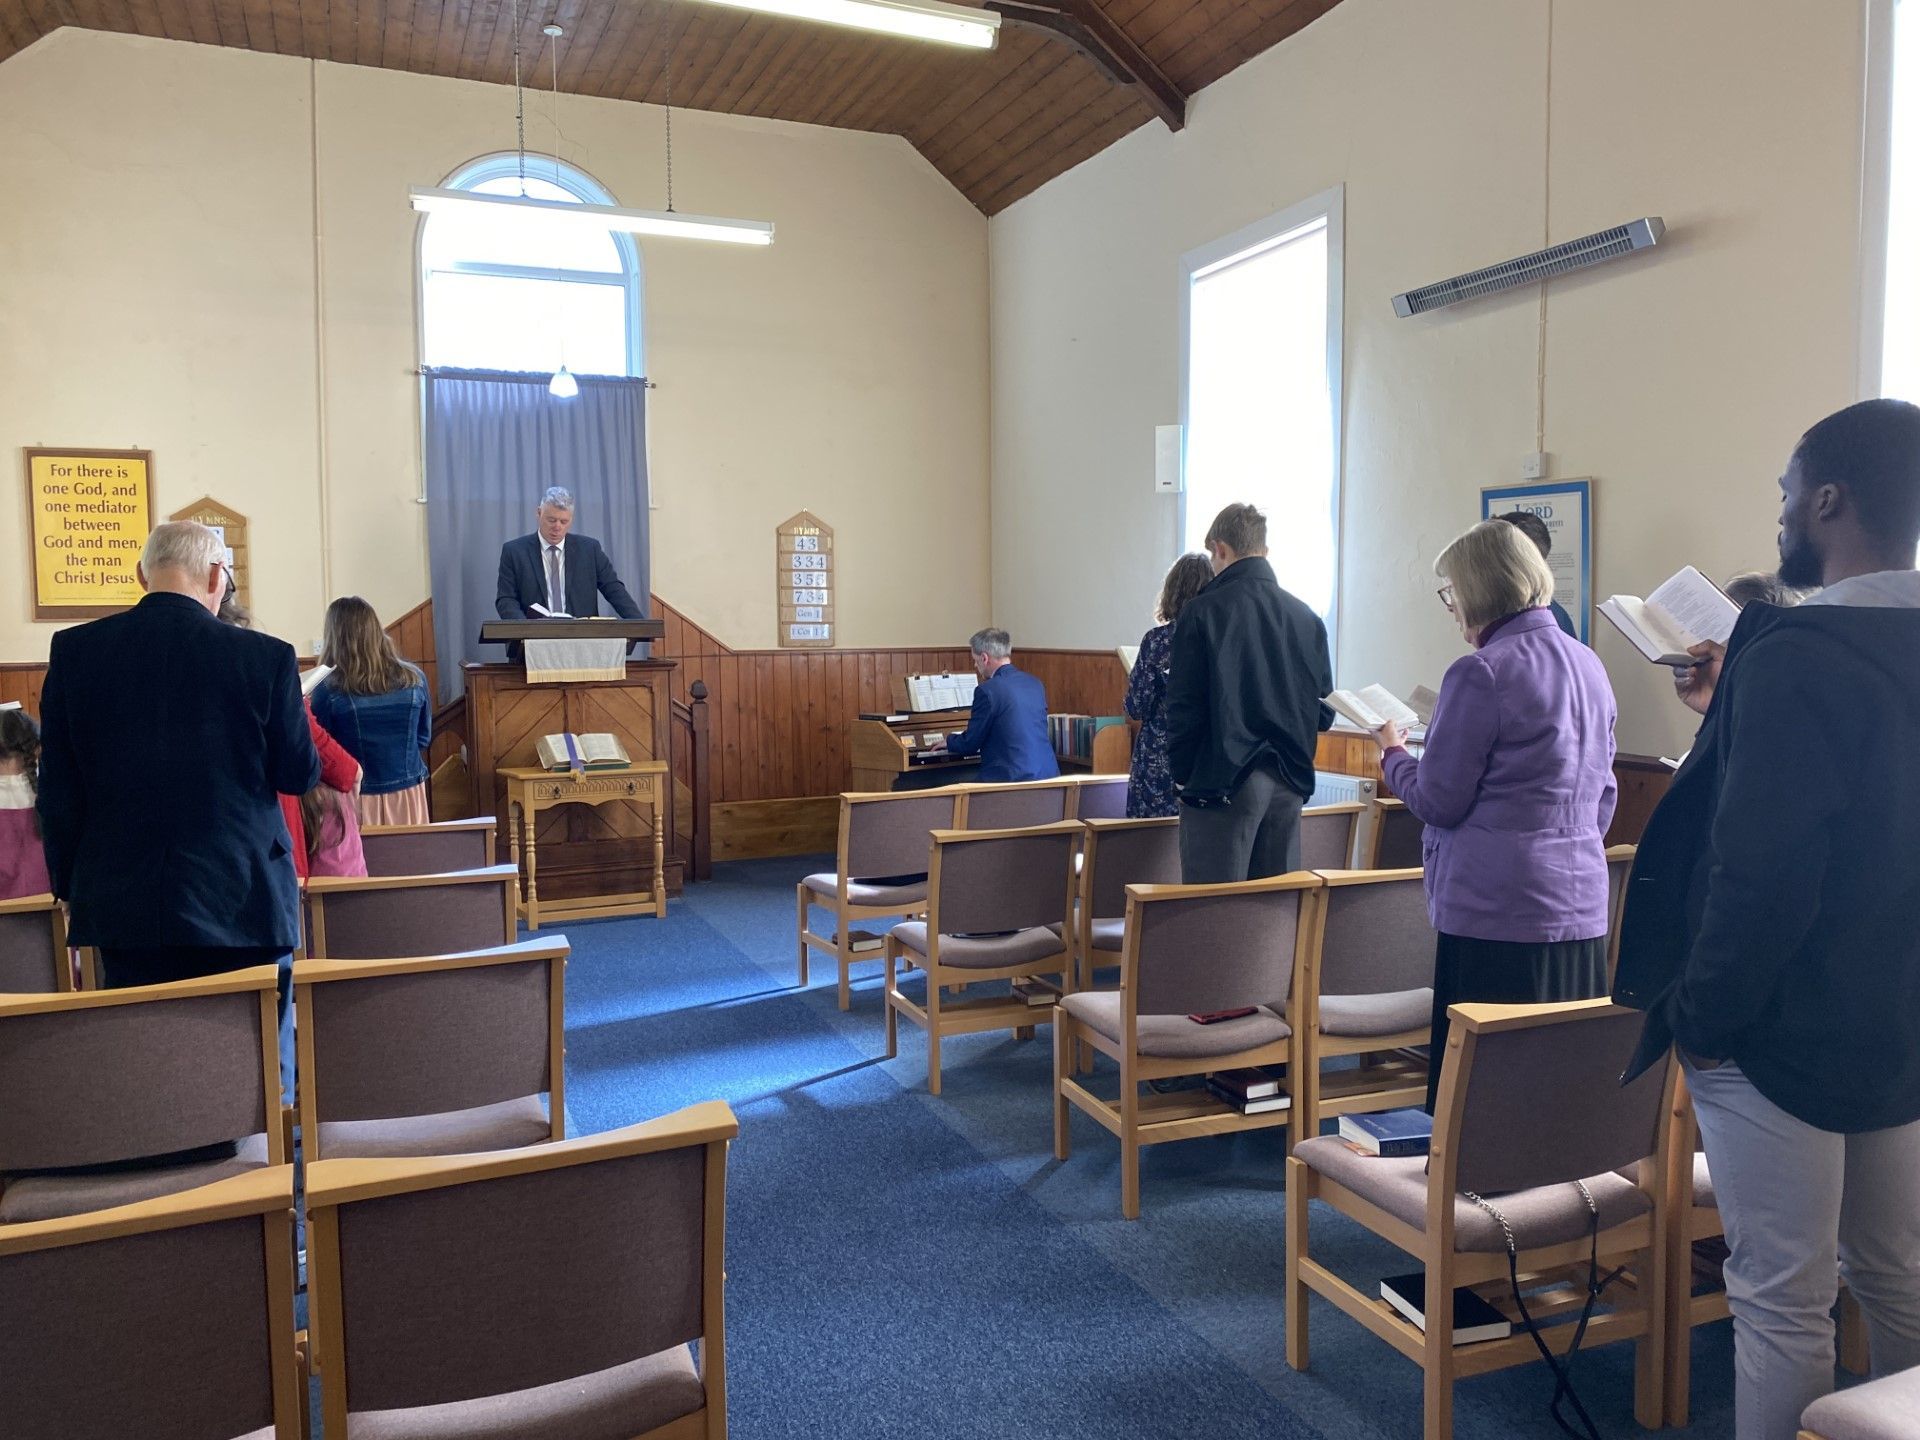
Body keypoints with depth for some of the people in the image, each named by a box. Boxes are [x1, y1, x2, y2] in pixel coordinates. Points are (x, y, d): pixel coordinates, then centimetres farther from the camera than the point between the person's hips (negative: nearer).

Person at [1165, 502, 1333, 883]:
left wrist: (1182, 773, 2)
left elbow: (1183, 706, -10)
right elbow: (1324, 710, 10)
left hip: (1223, 781, -5)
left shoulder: (1202, 612, -8)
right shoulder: (1307, 617, 7)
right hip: (1290, 782, 5)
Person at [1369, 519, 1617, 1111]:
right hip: (1581, 907, 8)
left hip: (1497, 912, -8)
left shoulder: (1480, 673, -14)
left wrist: (1392, 753, 7)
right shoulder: (1589, 664, 11)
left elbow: (1439, 801, -10)